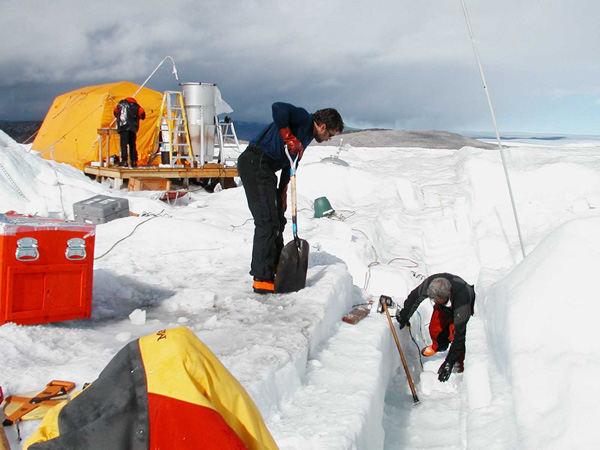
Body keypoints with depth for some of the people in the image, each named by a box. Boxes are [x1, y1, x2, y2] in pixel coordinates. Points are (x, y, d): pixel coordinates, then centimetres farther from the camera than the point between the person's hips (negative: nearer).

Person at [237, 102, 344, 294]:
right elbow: (278, 108, -25)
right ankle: (262, 278, -6)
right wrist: (290, 138, -20)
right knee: (267, 222, -10)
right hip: (255, 164, -10)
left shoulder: (305, 137, 22)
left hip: (264, 169, 10)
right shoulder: (303, 118, -6)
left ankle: (276, 268, 32)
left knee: (278, 220, 17)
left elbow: (289, 168, 23)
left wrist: (282, 197, 18)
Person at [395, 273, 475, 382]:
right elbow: (415, 296, -12)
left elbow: (460, 333, -40)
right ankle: (438, 346, 28)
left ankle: (461, 360, 5)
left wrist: (449, 363, -39)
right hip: (444, 307, 4)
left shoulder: (462, 297, -45)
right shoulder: (430, 282, -35)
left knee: (456, 334, -22)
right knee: (434, 329, -5)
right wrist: (404, 316, 0)